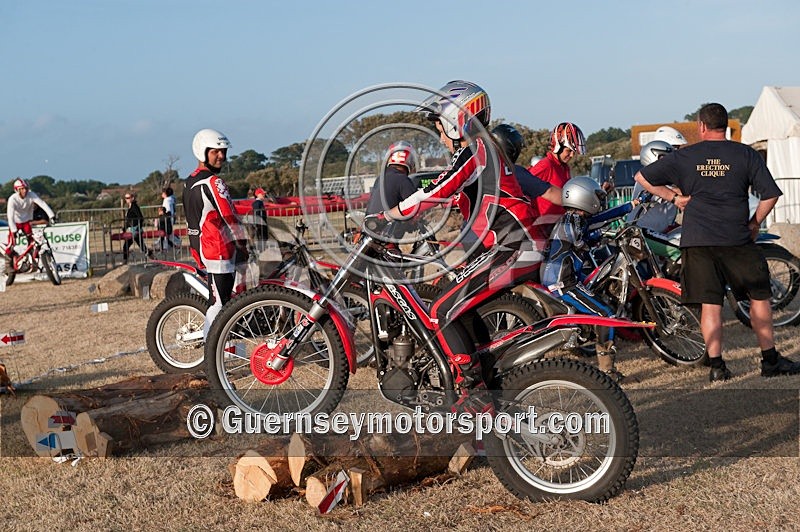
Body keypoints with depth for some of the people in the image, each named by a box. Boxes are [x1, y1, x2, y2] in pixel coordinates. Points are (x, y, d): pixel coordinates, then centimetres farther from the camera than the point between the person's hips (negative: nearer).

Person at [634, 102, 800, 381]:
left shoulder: (684, 156, 5)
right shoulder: (746, 155, 3)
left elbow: (642, 176, 7)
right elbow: (770, 193, -3)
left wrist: (674, 197, 10)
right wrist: (754, 223, 10)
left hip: (697, 240, 1)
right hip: (737, 239, -1)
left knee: (710, 303, 3)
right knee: (759, 296, 13)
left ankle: (716, 365, 1)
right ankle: (770, 360, 16)